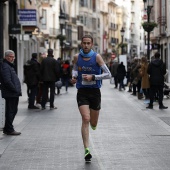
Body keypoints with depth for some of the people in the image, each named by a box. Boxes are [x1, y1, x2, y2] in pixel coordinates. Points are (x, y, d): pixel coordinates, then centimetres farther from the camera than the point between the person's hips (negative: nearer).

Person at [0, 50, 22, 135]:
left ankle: (7, 129, 23)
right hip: (10, 94, -11)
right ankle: (9, 129, 1)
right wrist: (15, 90, -18)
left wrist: (17, 90, 14)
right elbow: (7, 81, -23)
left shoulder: (10, 66, 20)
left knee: (13, 111, 15)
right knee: (10, 111, -5)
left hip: (14, 94, 11)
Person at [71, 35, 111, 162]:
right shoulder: (77, 57, 1)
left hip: (95, 92, 0)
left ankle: (93, 124, 50)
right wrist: (74, 77, 1)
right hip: (82, 92, 0)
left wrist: (93, 77, -19)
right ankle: (87, 150, -17)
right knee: (85, 119, -18)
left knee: (93, 124, 9)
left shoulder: (97, 57, -7)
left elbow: (108, 74, -9)